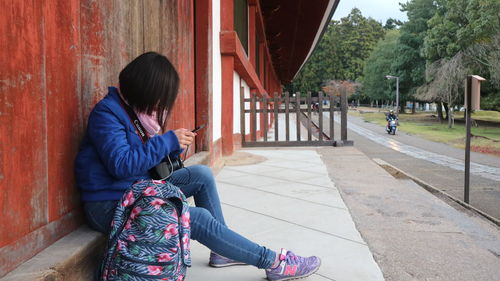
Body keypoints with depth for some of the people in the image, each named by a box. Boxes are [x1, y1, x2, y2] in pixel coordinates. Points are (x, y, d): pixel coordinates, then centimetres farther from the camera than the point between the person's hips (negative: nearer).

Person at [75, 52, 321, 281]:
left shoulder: (135, 109, 9)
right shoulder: (106, 113, -18)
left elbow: (151, 159, 12)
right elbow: (122, 165, -27)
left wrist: (175, 146, -7)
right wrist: (168, 141, -22)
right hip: (110, 205, -9)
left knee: (202, 175, -1)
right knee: (200, 219, -18)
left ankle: (222, 250, 4)